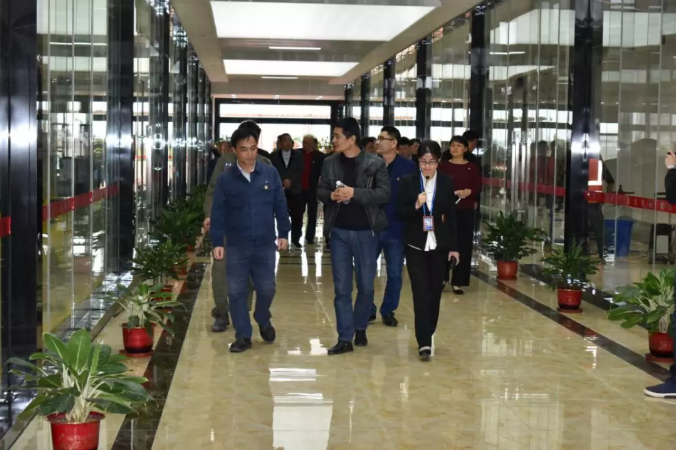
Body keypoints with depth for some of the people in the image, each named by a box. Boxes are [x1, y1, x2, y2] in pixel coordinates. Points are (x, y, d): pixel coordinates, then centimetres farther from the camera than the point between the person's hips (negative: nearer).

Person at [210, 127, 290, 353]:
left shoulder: (270, 173, -2)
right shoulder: (225, 179, -4)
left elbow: (280, 205, 5)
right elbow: (218, 213, -2)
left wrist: (283, 233, 3)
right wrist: (217, 242, -5)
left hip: (265, 244, 1)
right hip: (236, 245, 0)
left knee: (266, 288, 7)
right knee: (237, 291, 3)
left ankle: (263, 320, 37)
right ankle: (243, 336, 16)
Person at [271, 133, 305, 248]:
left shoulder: (298, 155, 7)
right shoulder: (274, 155, 5)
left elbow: (300, 171, 0)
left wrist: (290, 181, -12)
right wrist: (283, 181, -13)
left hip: (295, 189, 1)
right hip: (280, 189, -1)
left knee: (297, 215, -2)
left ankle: (295, 239, 10)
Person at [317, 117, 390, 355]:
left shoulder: (375, 163, -7)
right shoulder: (330, 162, 3)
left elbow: (384, 194, -12)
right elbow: (320, 191, 9)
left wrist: (354, 193, -21)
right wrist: (331, 195, -13)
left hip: (365, 232, -2)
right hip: (339, 231, 2)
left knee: (366, 286, 8)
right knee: (341, 287, 3)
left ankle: (360, 327, 31)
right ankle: (345, 338, 8)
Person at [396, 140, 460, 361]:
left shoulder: (447, 182, 2)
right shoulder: (408, 181, -2)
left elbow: (451, 216, 5)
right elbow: (399, 213, -2)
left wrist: (454, 246, 4)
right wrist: (415, 206, -21)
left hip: (439, 245, 2)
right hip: (416, 245, -2)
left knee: (435, 291, 8)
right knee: (421, 292, -8)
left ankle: (427, 335, 25)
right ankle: (424, 342, -9)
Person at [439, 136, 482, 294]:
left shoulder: (472, 167, 7)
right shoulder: (443, 166, 4)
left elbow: (478, 187, 2)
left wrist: (469, 192, -19)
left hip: (466, 210, 1)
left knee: (463, 245, 1)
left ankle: (457, 282, 8)